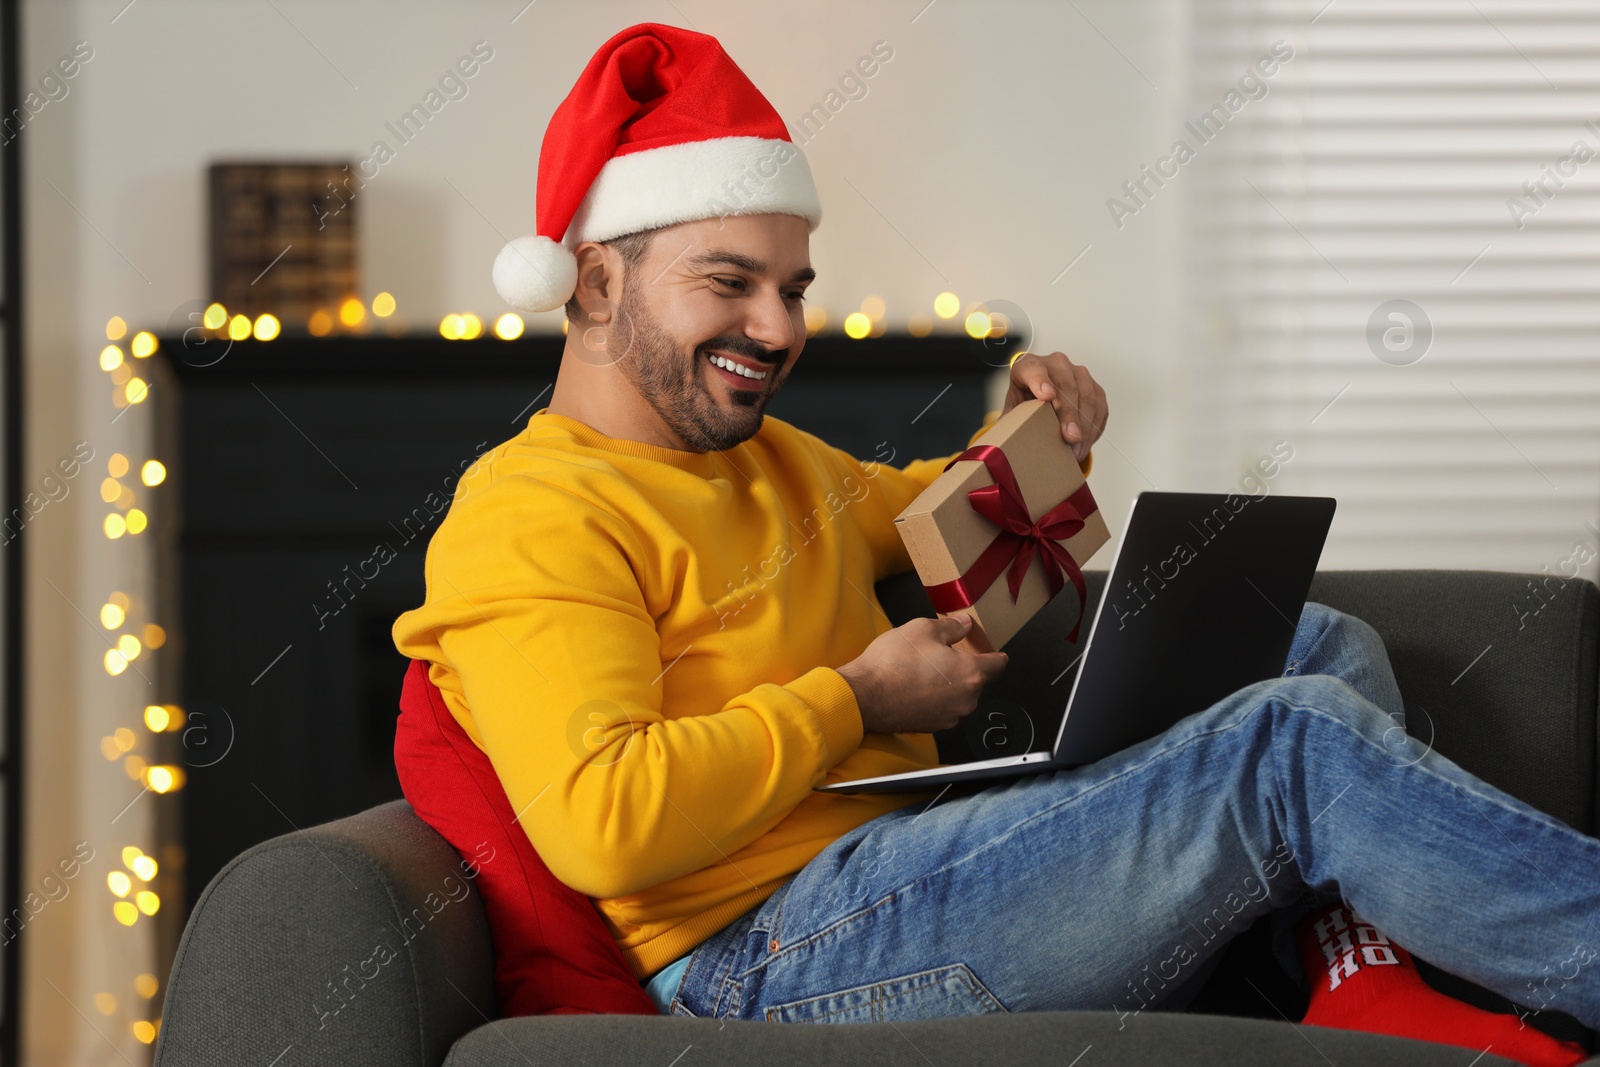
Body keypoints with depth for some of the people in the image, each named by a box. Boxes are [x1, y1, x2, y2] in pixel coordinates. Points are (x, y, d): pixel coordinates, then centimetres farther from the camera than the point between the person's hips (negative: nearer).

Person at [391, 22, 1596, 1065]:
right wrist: (855, 700, -14)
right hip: (776, 945, -11)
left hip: (918, 854, 11)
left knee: (1322, 647, 10)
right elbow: (597, 821, -25)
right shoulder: (530, 522, -10)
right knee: (1303, 742, -19)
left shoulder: (768, 458, 20)